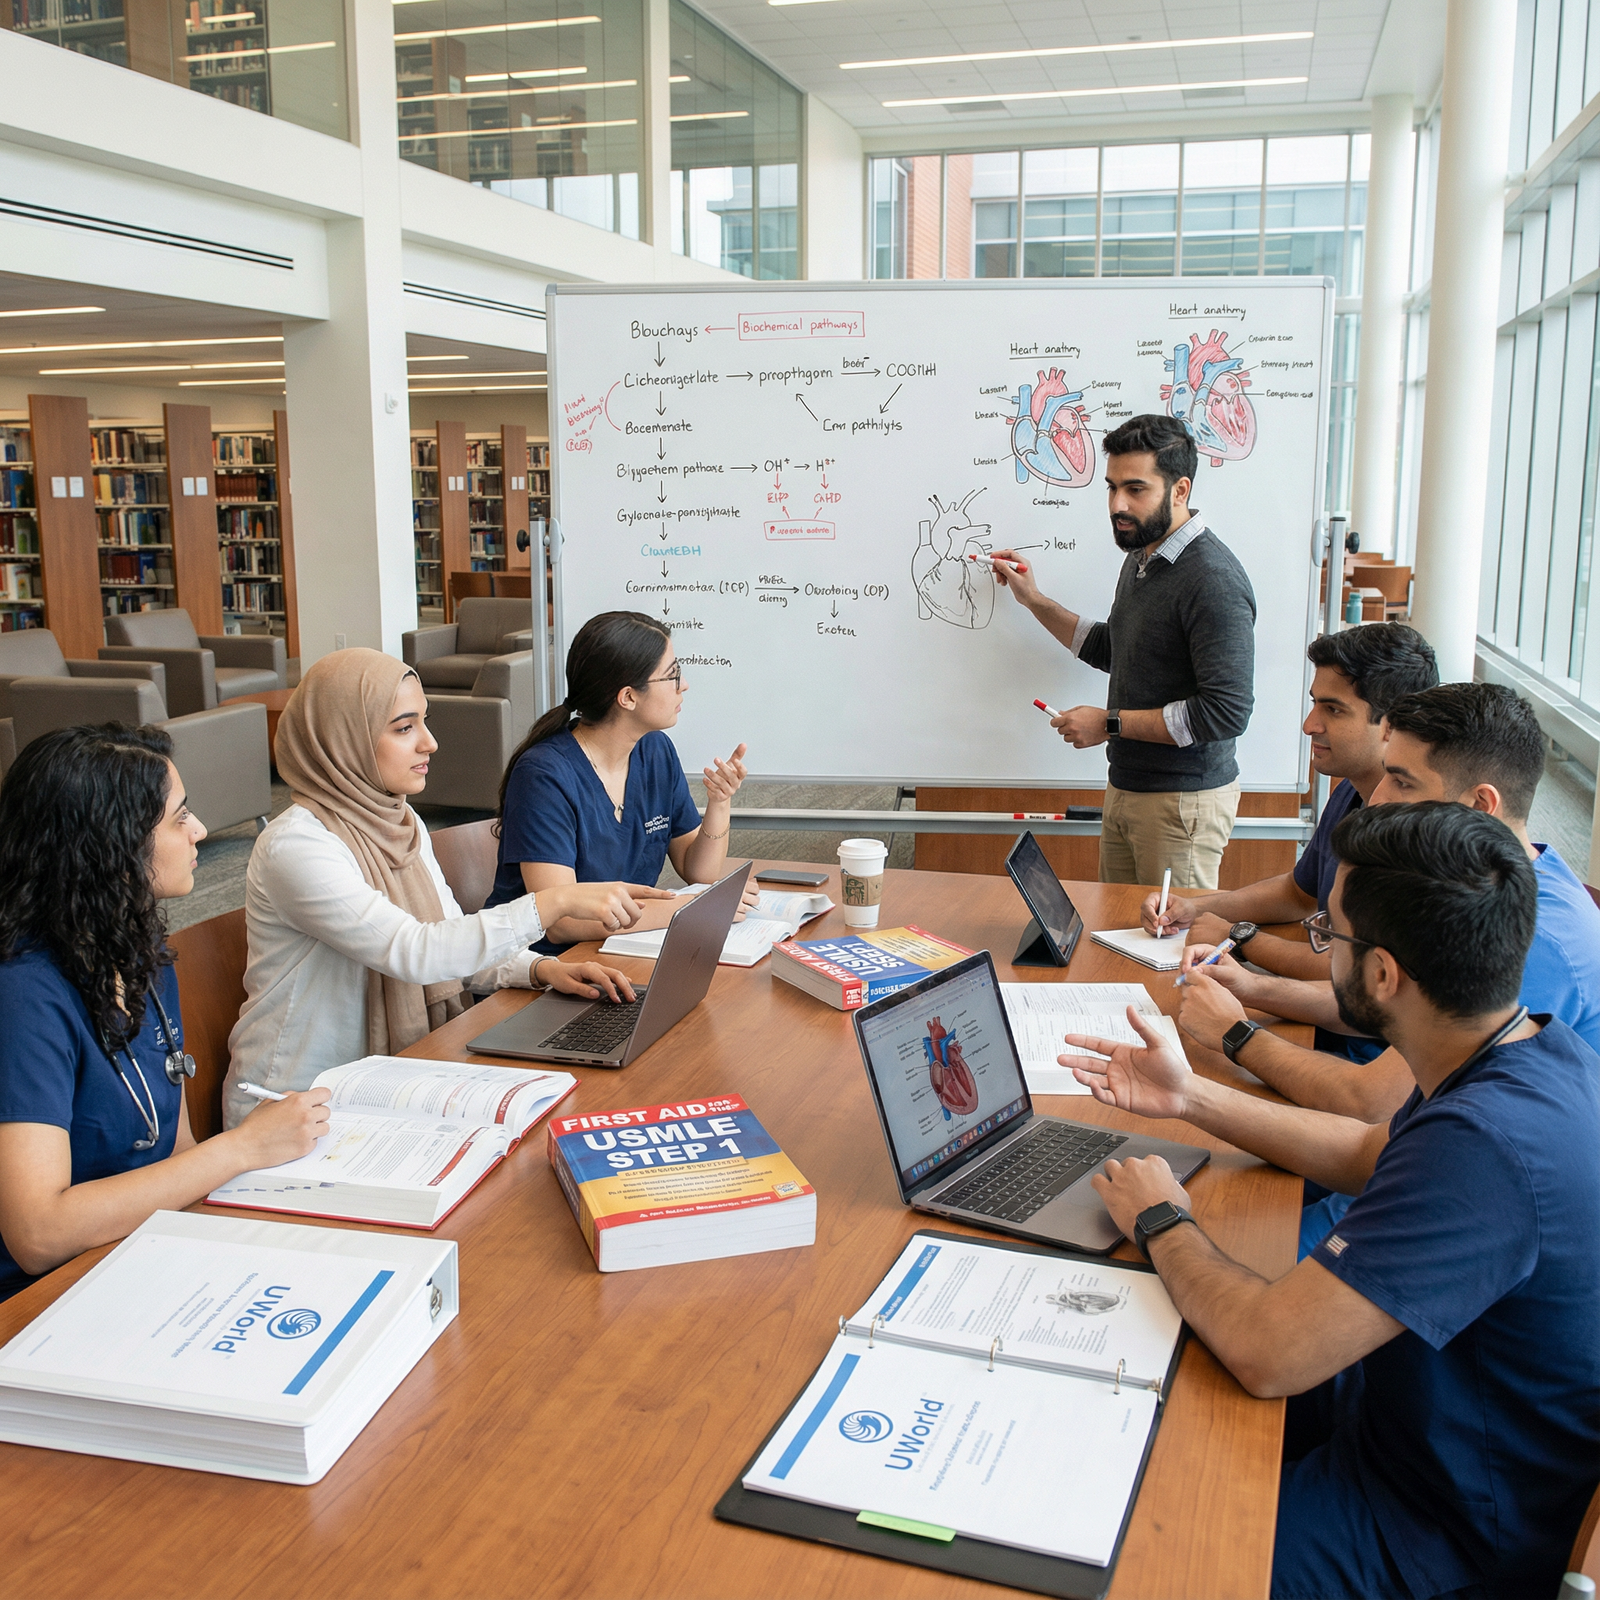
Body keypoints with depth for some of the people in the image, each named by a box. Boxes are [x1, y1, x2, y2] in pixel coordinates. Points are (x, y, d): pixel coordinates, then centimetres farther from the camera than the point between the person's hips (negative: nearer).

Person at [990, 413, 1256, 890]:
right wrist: (1034, 600, 19)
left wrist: (1111, 724, -18)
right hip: (1125, 788, 9)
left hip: (1181, 801, -9)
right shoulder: (1141, 559, 11)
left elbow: (1227, 711, -25)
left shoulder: (1212, 580, -20)